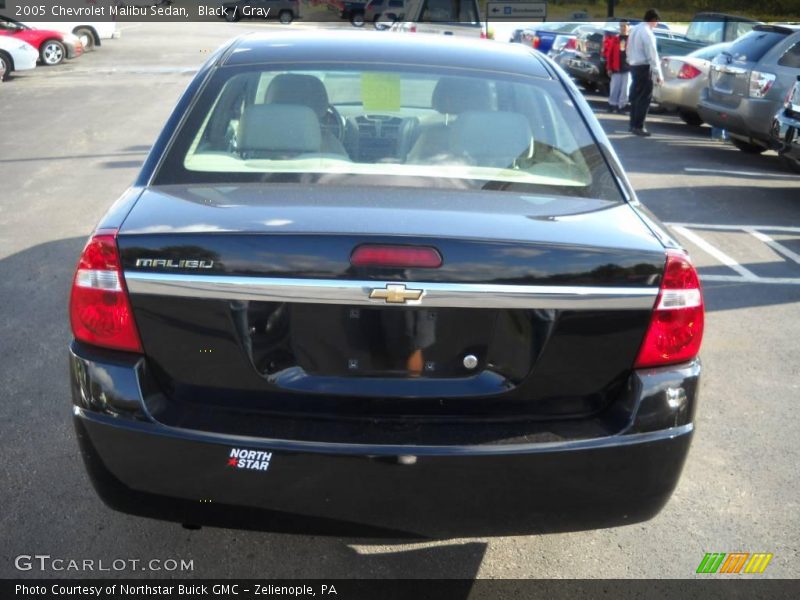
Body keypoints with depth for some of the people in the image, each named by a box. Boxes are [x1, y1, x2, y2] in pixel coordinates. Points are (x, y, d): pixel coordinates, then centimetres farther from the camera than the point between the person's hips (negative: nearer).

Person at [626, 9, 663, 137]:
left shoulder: (635, 29, 10)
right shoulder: (647, 33, -17)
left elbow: (630, 50, 16)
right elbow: (652, 55, -18)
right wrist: (658, 74, -16)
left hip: (634, 66, 9)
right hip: (644, 67, -9)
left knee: (635, 96, 15)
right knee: (645, 98, -4)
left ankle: (633, 124, 21)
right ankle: (638, 127, -4)